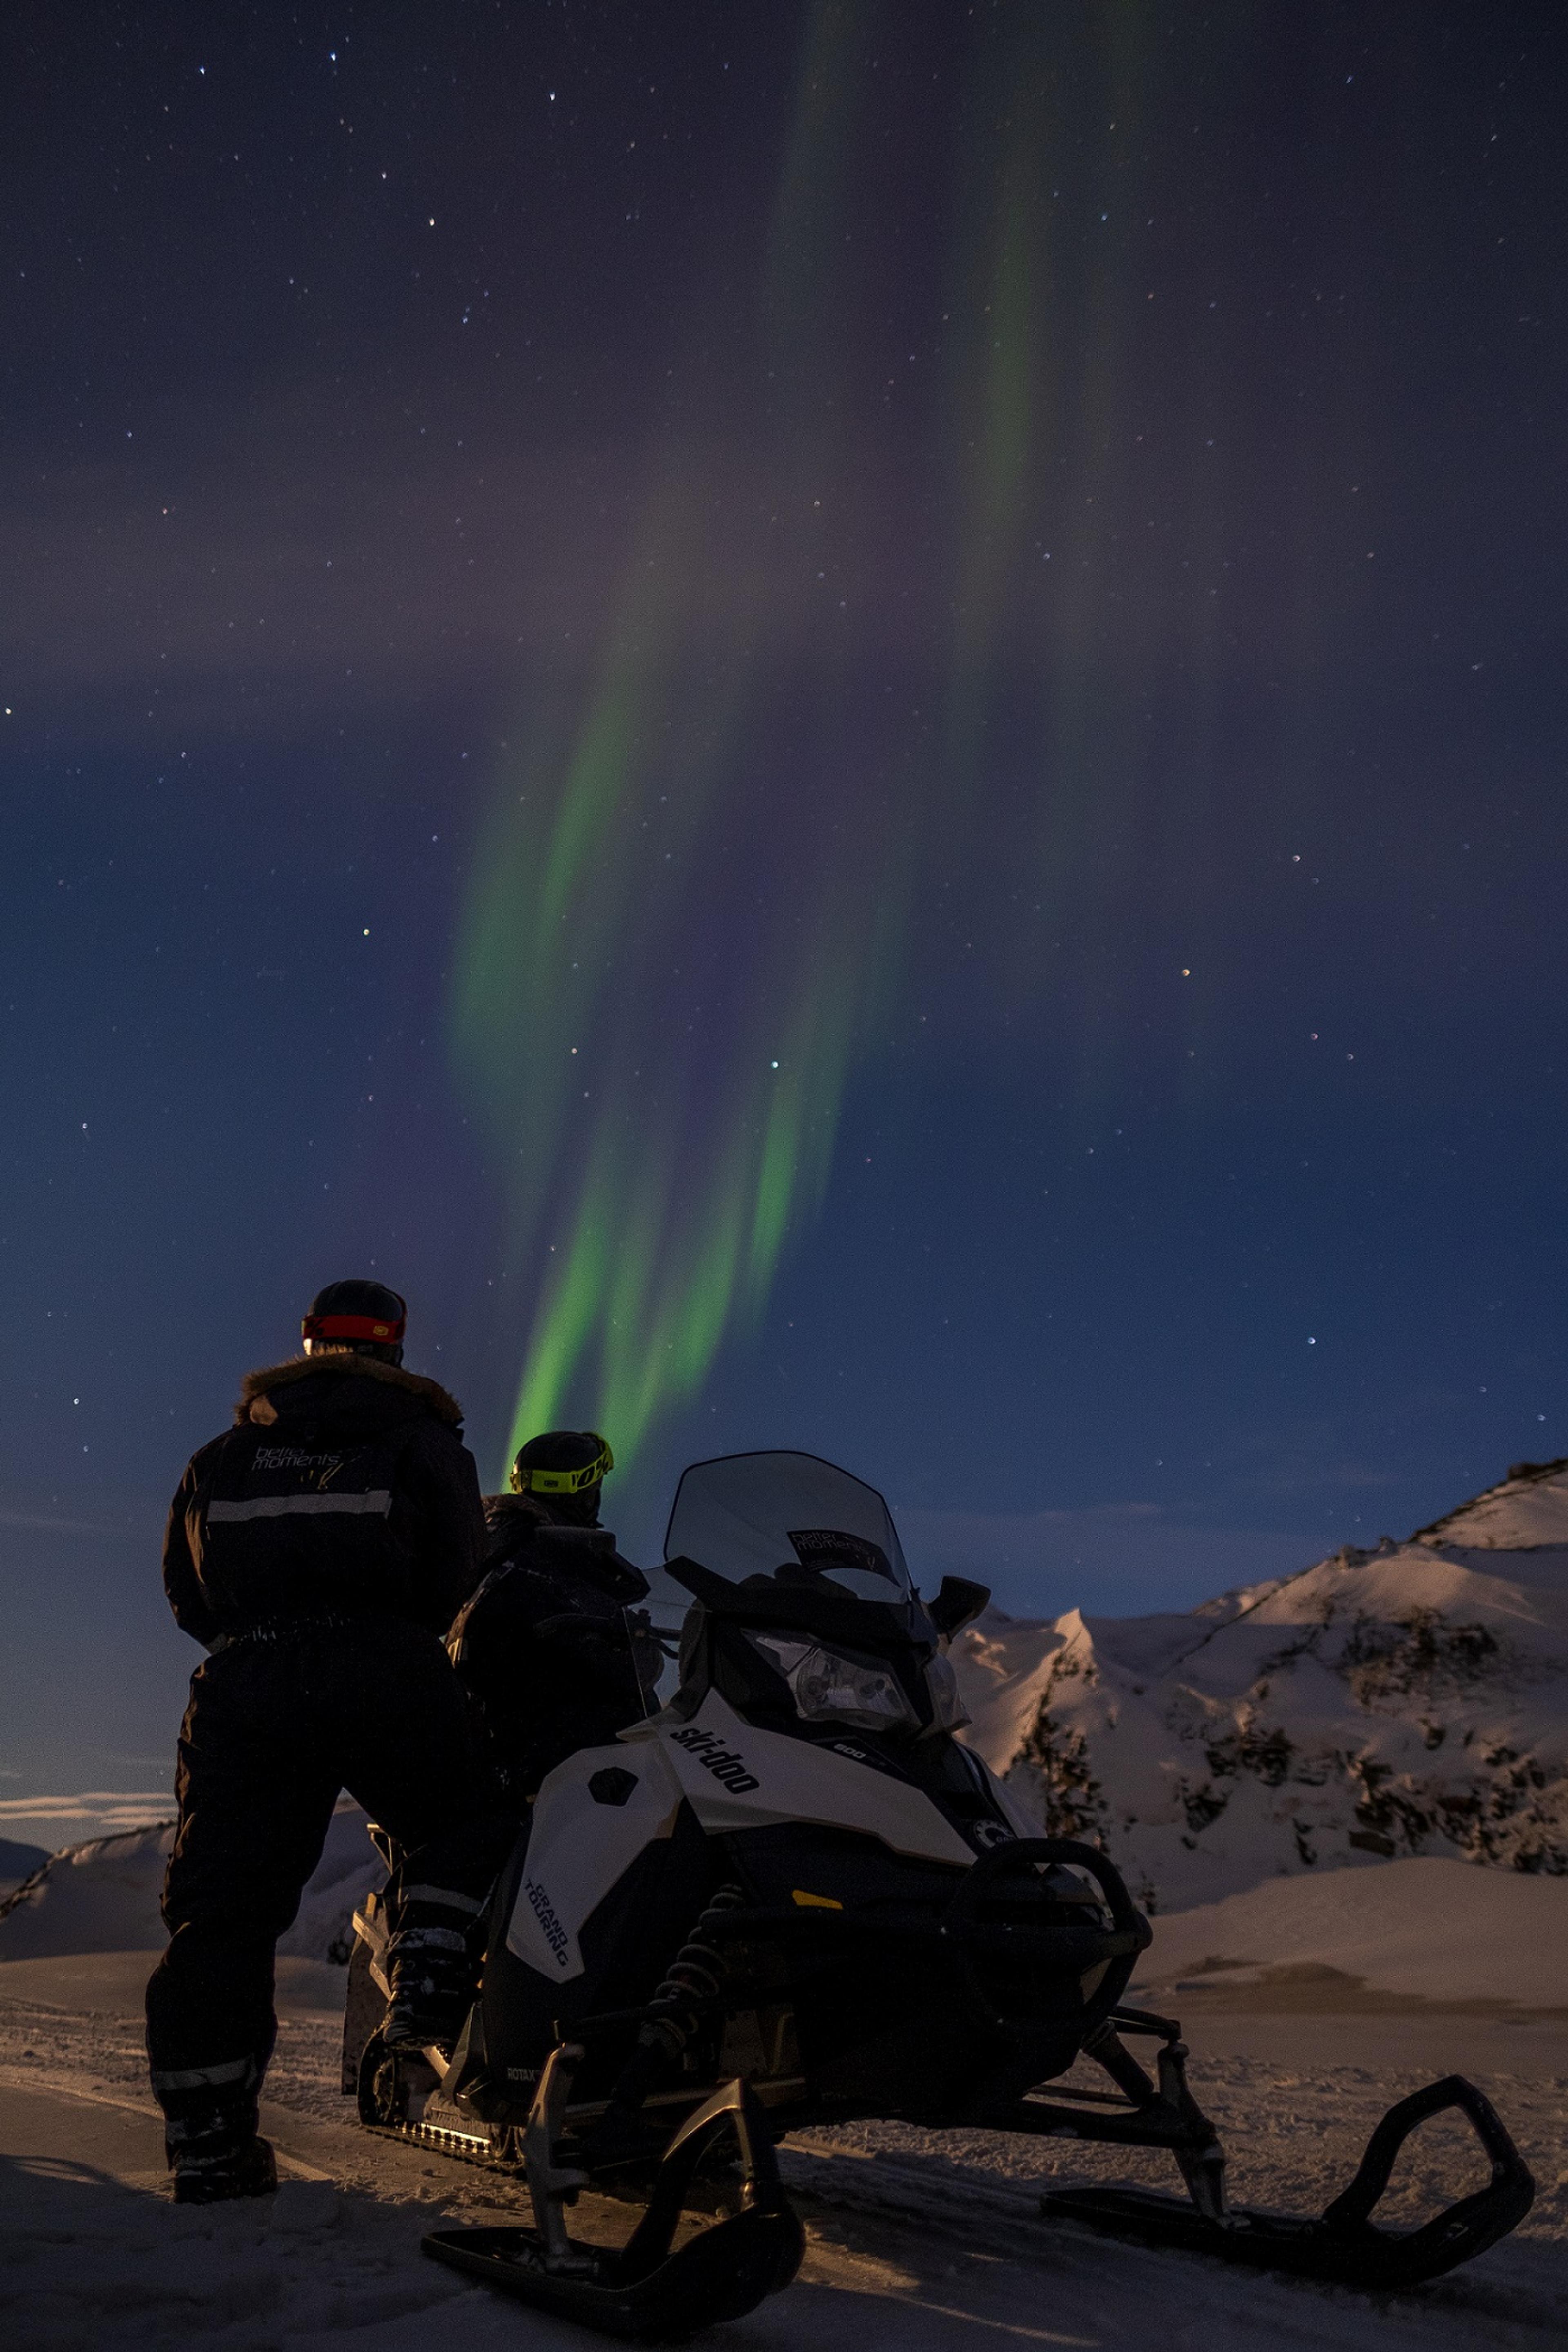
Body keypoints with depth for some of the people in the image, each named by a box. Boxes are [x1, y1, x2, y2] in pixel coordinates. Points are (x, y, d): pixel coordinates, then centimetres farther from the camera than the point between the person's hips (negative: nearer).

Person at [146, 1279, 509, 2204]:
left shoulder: (227, 1452, 21)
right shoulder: (418, 1435, 11)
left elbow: (187, 1590, 18)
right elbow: (455, 1573, 3)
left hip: (244, 1679, 3)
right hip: (383, 1676, -3)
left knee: (223, 1903, 4)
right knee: (460, 1826, 16)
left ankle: (207, 2144, 1)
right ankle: (430, 1978, -7)